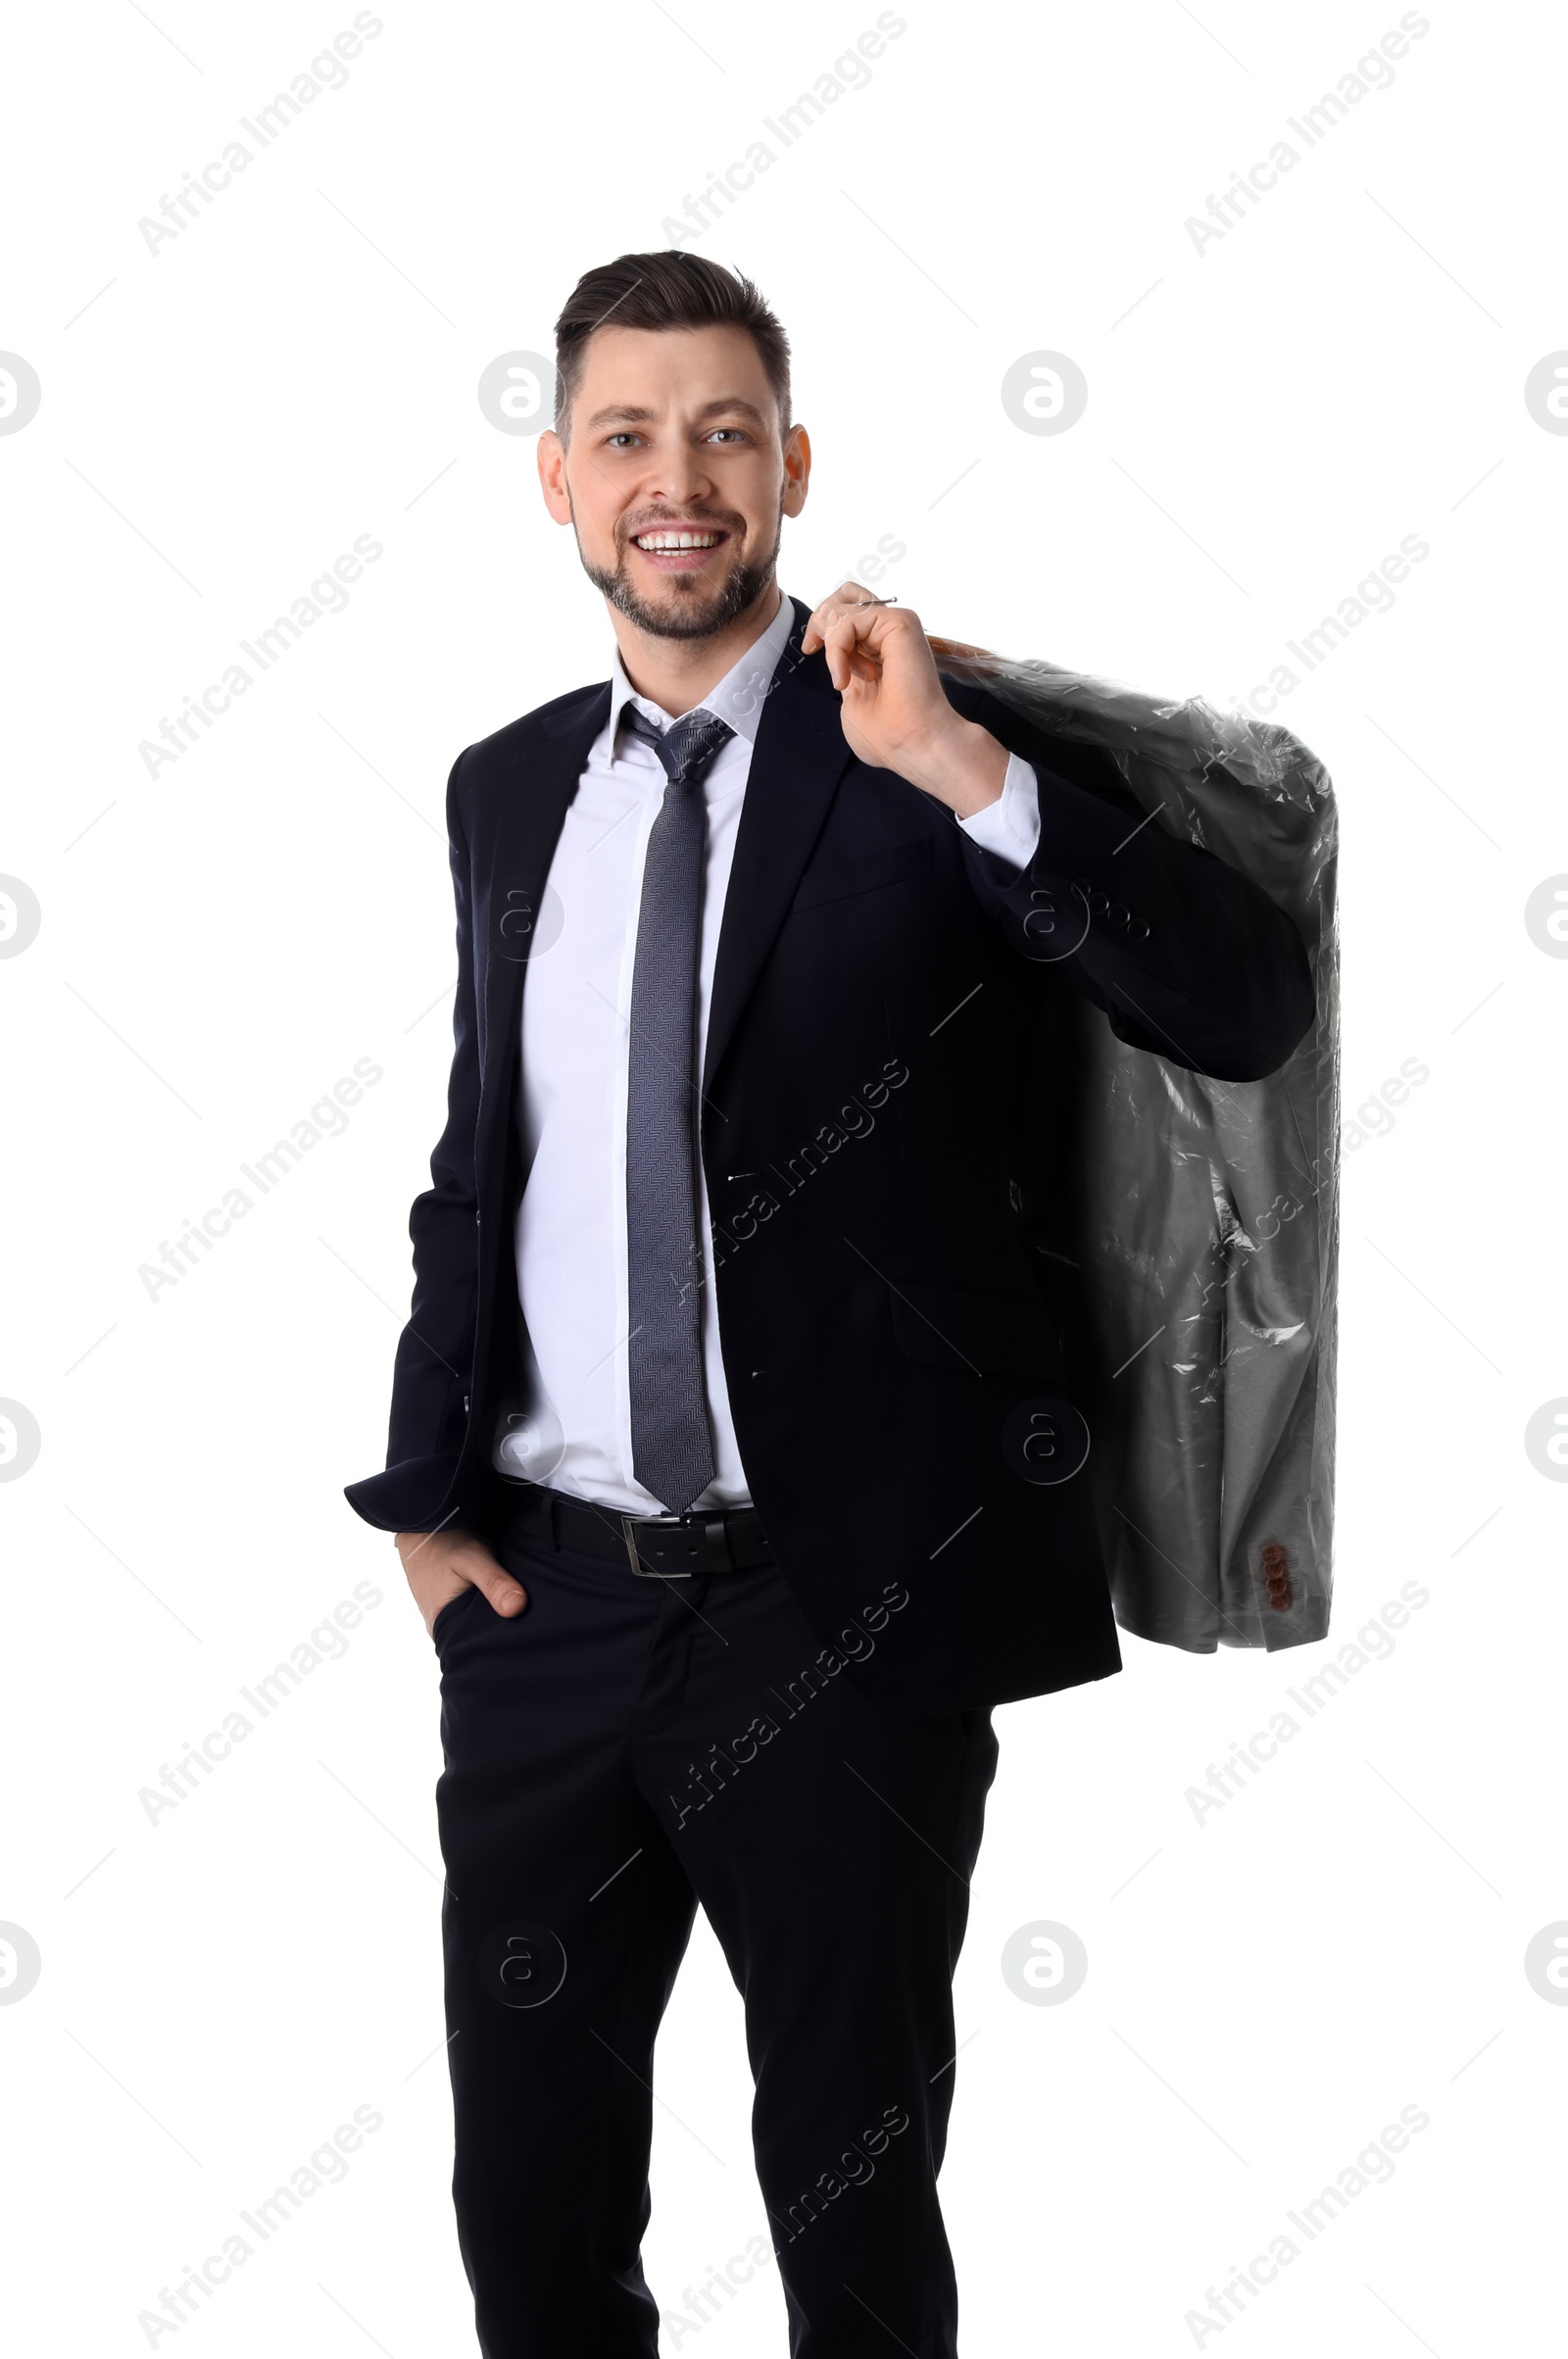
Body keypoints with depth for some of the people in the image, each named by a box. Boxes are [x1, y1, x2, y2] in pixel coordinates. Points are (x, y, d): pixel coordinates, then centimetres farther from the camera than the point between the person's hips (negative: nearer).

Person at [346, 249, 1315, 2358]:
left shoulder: (947, 759, -7)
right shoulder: (507, 789, 9)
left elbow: (1250, 1011, -19)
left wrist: (968, 770, -28)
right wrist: (428, 1487, 7)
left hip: (843, 1607, -4)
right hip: (542, 1594, 4)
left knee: (850, 2181, 13)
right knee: (528, 2182, 16)